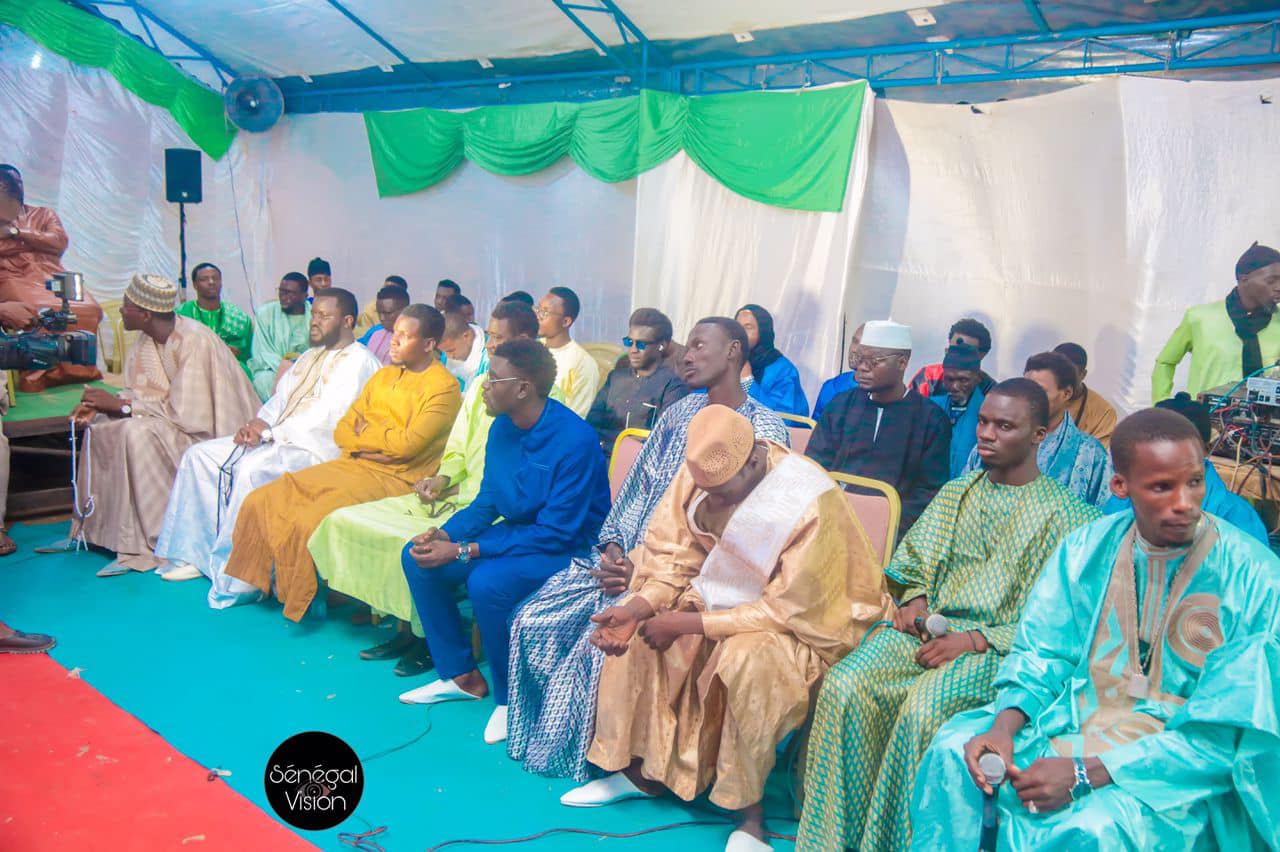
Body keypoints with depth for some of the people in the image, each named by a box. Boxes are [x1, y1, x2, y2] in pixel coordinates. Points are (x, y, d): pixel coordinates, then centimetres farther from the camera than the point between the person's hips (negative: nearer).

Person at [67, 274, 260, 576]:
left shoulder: (195, 341, -24)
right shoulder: (147, 341, 3)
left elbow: (186, 412, -26)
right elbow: (141, 394, 6)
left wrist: (120, 404, -20)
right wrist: (100, 406, -12)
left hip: (207, 431, -9)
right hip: (179, 418, 9)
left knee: (138, 434, -28)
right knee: (102, 427, -1)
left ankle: (145, 547, -22)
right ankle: (91, 530, 9)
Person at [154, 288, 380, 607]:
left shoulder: (359, 362, -8)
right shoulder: (310, 356, 22)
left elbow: (329, 418, -17)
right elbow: (280, 399, 21)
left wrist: (271, 432, -15)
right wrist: (258, 423, -1)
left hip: (313, 447, -10)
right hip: (278, 438, 10)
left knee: (251, 470, -34)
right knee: (199, 455, -1)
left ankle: (236, 580, -24)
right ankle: (193, 555, 3)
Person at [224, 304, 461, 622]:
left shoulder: (444, 387, -7)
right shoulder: (385, 375, 18)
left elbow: (407, 444, -18)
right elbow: (342, 431, 15)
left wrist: (363, 433, -2)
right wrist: (374, 443, -6)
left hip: (396, 478, -8)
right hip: (352, 465, 8)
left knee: (311, 520, -27)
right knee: (261, 502, -5)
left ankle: (308, 597, -3)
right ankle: (267, 578, 10)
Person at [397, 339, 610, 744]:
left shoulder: (574, 440, -25)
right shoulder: (502, 427, -1)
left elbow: (557, 533, -26)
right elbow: (487, 502, 9)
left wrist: (464, 551, -26)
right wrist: (445, 534, -12)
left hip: (570, 548, -8)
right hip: (518, 532, 9)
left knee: (487, 581, -33)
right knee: (417, 557, -2)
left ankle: (511, 697, -7)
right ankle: (461, 675, 12)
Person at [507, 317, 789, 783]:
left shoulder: (765, 432, -9)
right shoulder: (679, 412, 14)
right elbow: (633, 487, 13)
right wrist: (612, 547, -5)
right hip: (627, 555, 7)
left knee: (602, 638, -26)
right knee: (533, 620, -8)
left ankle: (588, 755, 0)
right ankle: (539, 730, 14)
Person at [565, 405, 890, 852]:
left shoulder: (811, 504, -30)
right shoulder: (704, 473, -13)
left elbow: (786, 612, -27)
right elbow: (674, 554, -3)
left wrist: (684, 624, -26)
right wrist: (638, 607, -22)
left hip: (809, 618, -6)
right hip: (727, 596, 7)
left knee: (746, 659, -36)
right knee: (636, 628, -9)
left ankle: (748, 811, -16)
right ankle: (639, 768, 6)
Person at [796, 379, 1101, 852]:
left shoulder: (1066, 516, 0)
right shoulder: (957, 493, 17)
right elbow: (915, 564, 23)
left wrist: (975, 640, -16)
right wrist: (914, 600, 1)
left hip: (997, 647, -5)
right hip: (930, 627, 5)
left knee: (921, 708, -35)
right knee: (843, 685, -24)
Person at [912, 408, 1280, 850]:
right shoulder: (1087, 547, -2)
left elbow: (1226, 732, -16)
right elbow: (1041, 653, 4)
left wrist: (1086, 774, -23)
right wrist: (1003, 727, -18)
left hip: (1179, 764, -4)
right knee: (952, 750, -15)